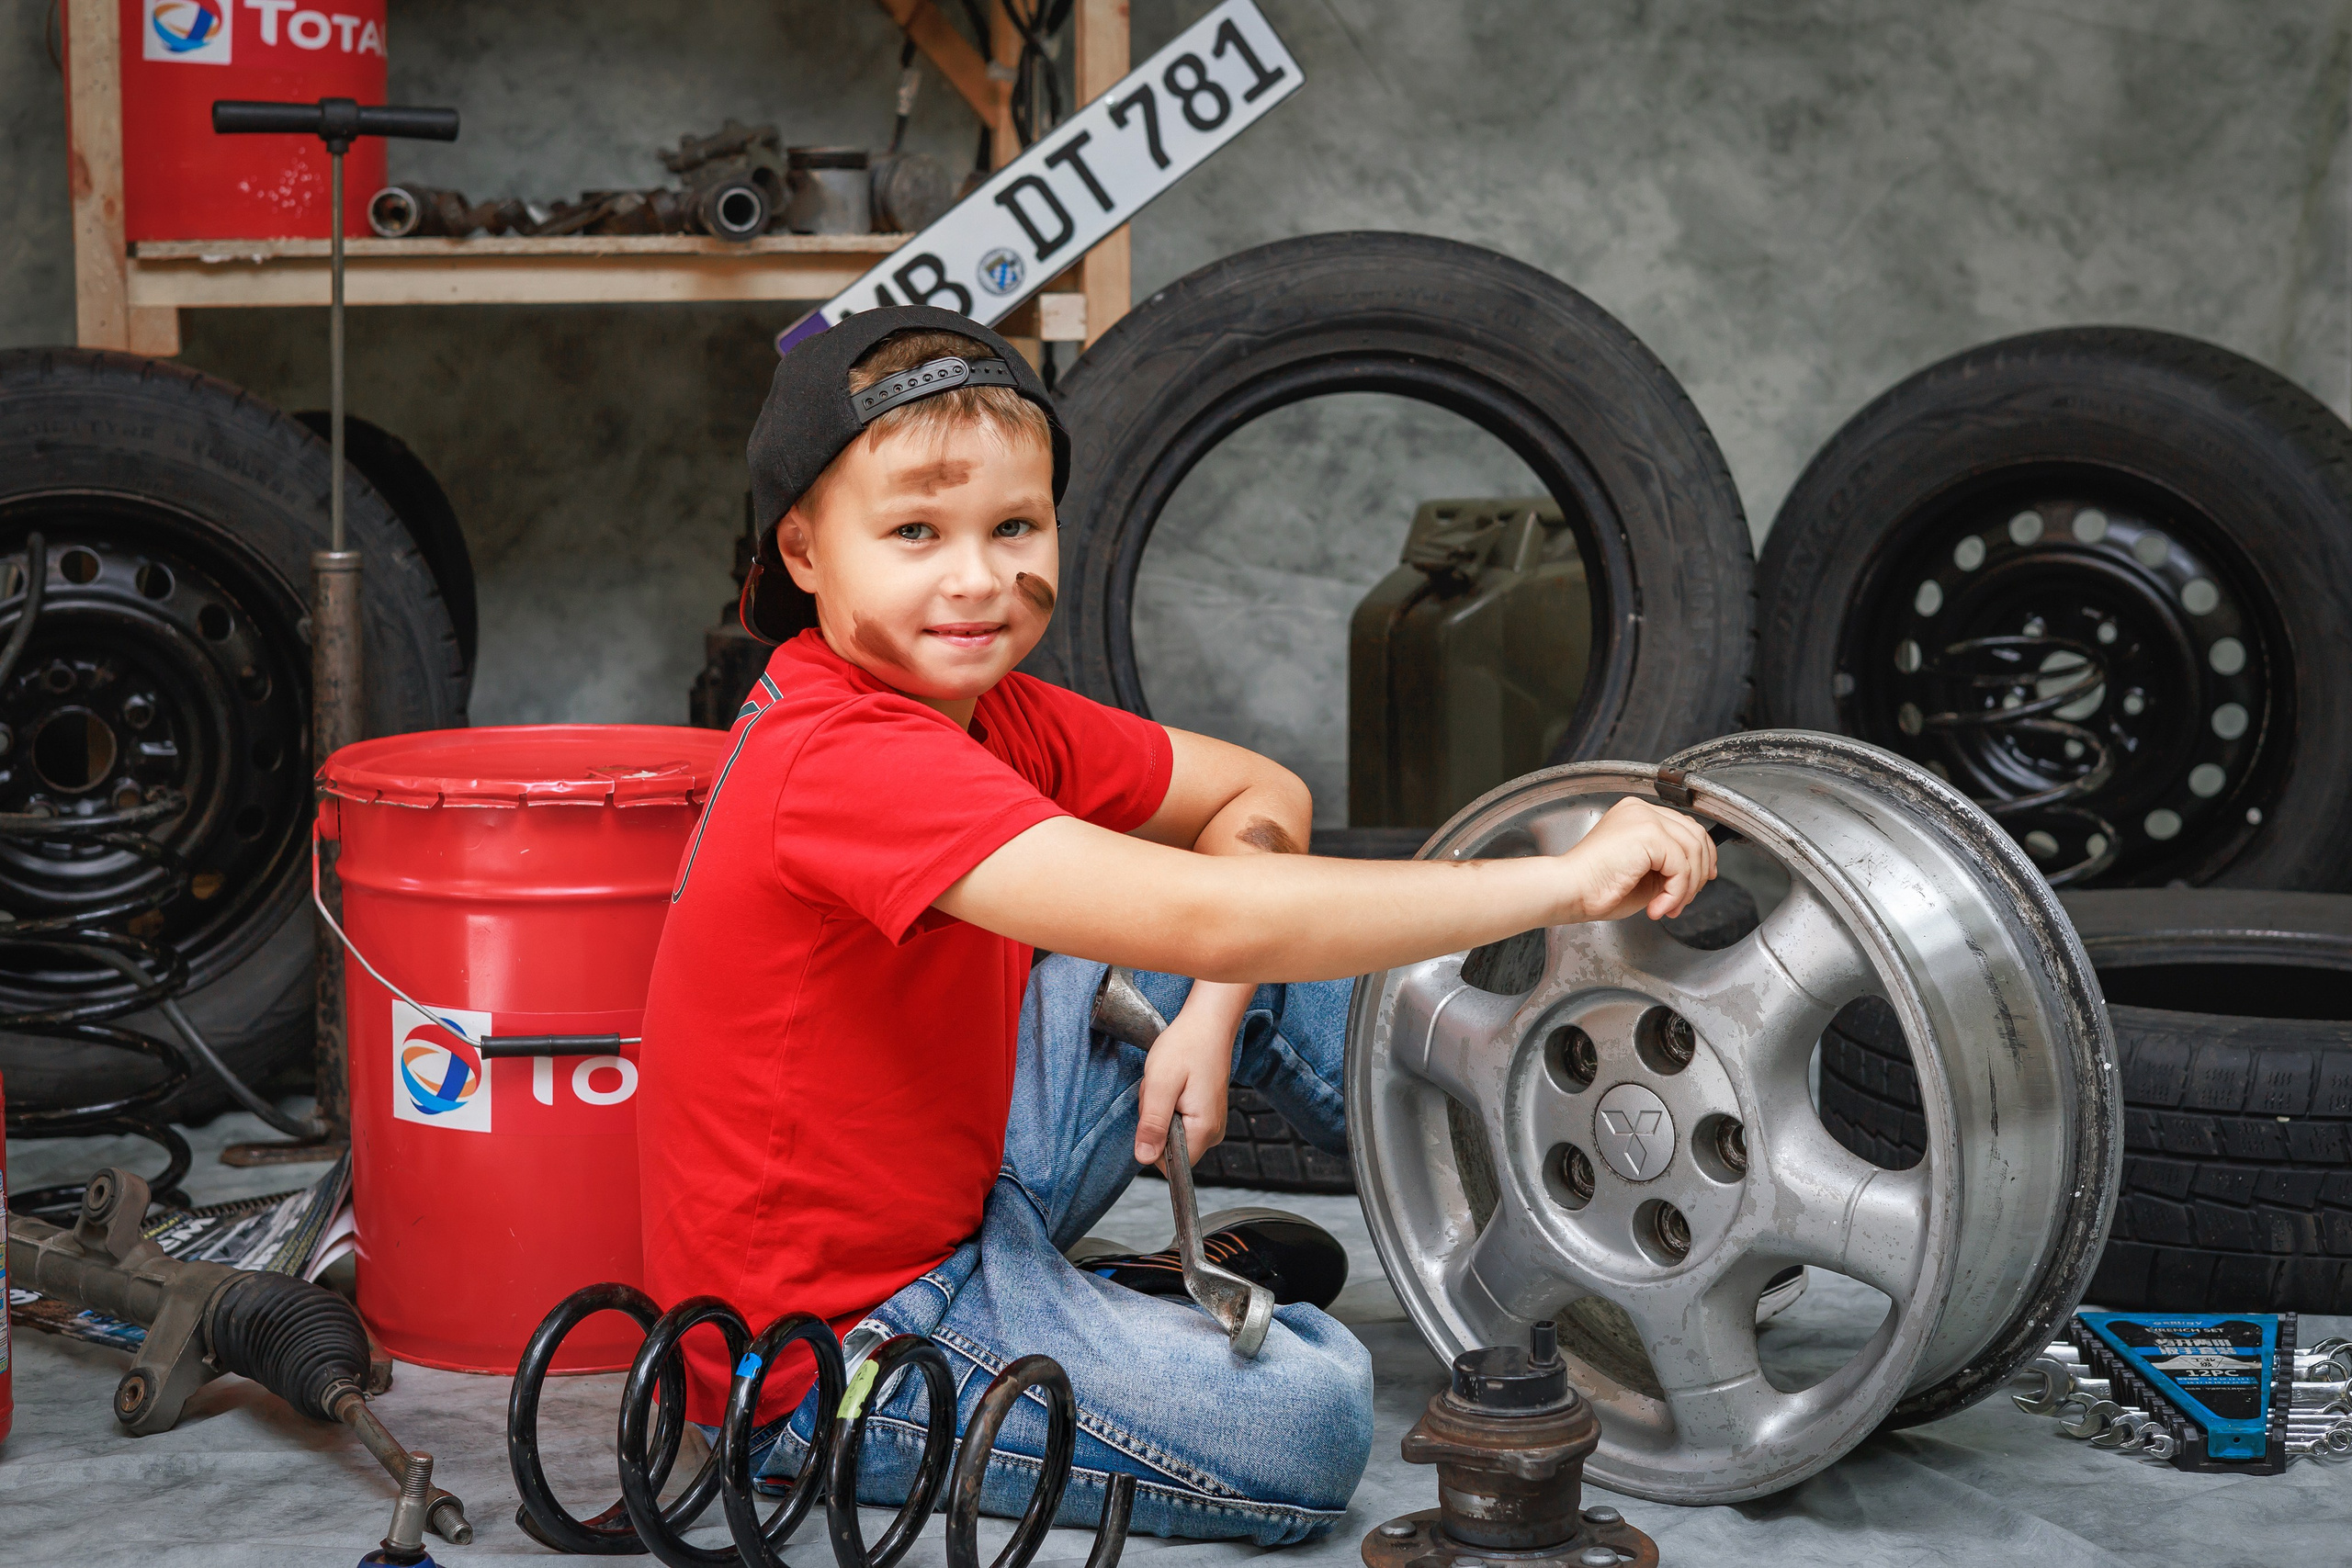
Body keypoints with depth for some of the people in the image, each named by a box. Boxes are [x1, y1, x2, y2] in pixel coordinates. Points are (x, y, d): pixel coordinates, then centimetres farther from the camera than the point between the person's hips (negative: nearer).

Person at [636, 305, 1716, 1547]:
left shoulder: (982, 709, 1)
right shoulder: (846, 760, -29)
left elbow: (1259, 802, 10)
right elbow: (1206, 920, -38)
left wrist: (1211, 1017, -9)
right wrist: (1564, 883, -35)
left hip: (961, 1193, 9)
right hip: (833, 1348, -9)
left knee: (1265, 931, 5)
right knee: (1307, 1419, -25)